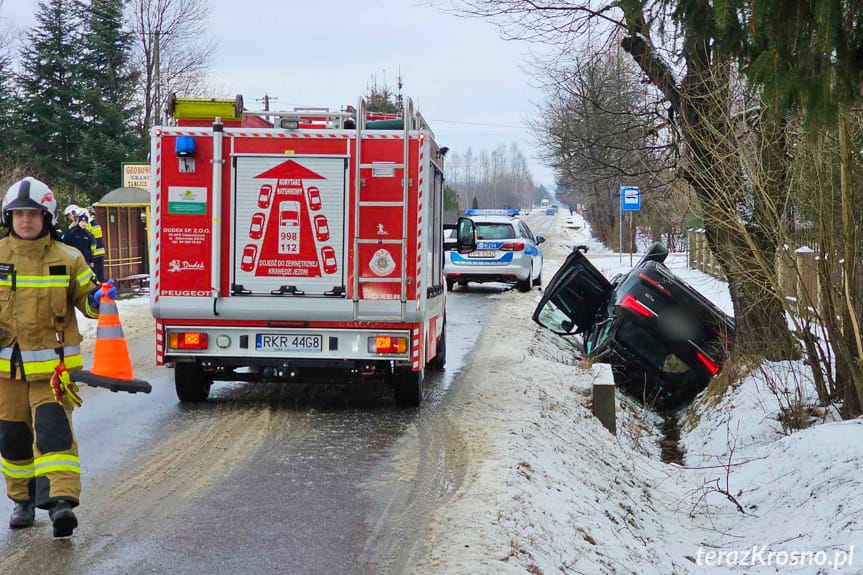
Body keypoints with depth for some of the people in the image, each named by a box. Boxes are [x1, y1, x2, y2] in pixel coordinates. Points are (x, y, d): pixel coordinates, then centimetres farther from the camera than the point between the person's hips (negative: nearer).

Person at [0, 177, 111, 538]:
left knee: (53, 428, -16)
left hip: (53, 363, -3)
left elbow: (88, 301, 9)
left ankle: (61, 500, -22)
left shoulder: (68, 259, 0)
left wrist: (99, 300, -13)